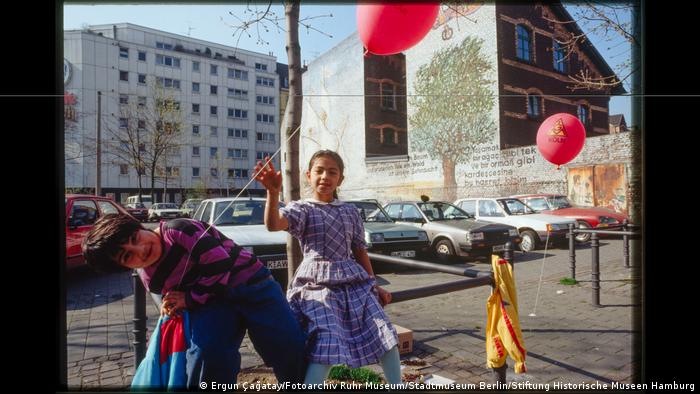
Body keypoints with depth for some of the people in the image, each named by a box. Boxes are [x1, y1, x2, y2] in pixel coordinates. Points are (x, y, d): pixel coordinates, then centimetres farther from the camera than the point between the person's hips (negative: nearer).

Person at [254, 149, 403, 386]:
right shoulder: (301, 209, -2)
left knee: (384, 334, 1)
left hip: (353, 282, 5)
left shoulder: (350, 212, 12)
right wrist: (273, 192, -42)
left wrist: (374, 285, 16)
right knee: (326, 346, -19)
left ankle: (396, 386, 20)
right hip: (316, 286, -4)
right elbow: (273, 224, -24)